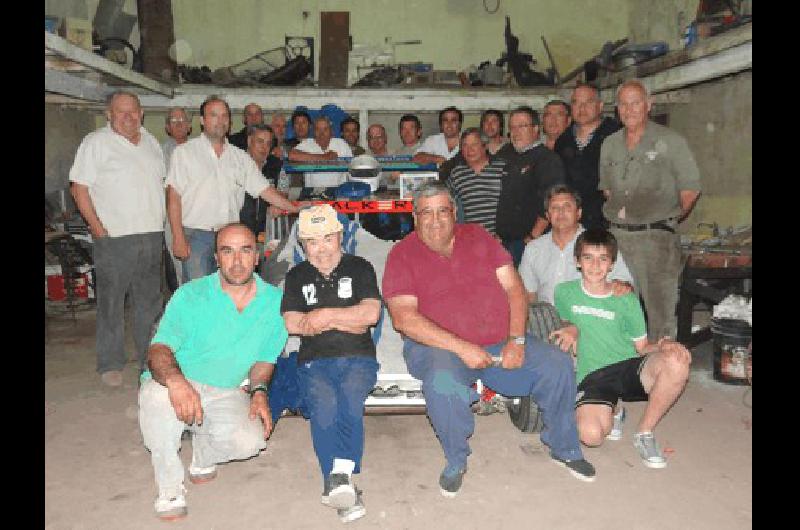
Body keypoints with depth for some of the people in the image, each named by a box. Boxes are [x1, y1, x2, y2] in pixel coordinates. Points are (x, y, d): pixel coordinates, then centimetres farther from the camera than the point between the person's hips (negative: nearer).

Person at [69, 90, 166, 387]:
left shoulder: (151, 142, 14)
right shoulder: (96, 142, -4)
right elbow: (79, 188, -7)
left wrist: (160, 219, 10)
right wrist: (97, 227, -13)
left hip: (152, 235, 6)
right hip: (114, 237, -5)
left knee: (149, 301, 13)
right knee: (111, 302, 0)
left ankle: (150, 357, 26)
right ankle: (110, 364, 12)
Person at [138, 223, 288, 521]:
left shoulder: (274, 301, -2)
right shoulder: (190, 295, -10)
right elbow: (158, 350, -19)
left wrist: (259, 391, -12)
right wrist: (176, 380, -42)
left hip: (226, 393, 2)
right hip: (178, 386, -2)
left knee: (250, 440, -26)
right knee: (157, 394, -36)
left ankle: (203, 455, 12)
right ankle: (169, 488, -13)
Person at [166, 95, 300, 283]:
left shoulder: (241, 157, 13)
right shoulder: (184, 152, 3)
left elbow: (264, 189, 10)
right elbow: (174, 197, -2)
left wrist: (297, 209, -1)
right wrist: (178, 237, -11)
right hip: (196, 235, -3)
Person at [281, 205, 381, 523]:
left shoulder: (359, 268, 13)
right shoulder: (296, 277, 18)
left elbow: (371, 312, -3)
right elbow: (291, 323, 2)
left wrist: (325, 316, -5)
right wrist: (347, 321, -1)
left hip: (357, 358, -1)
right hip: (314, 362, 1)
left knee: (349, 398, -32)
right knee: (324, 404, -30)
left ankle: (338, 478, -34)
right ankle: (343, 484, -31)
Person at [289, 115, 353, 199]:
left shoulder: (341, 144, 10)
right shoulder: (307, 144, 6)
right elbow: (292, 155, -14)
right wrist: (323, 157, -11)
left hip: (337, 190, 1)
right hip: (311, 191, 0)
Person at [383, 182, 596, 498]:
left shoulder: (478, 237, 10)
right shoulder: (402, 255, -3)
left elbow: (514, 288, 6)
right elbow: (404, 318, -15)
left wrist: (517, 340, -8)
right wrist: (462, 348, -22)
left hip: (501, 342, 4)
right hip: (439, 346, -4)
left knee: (558, 366, -11)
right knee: (443, 384, -36)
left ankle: (564, 449, 15)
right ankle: (456, 462, -6)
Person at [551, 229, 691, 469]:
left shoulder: (626, 299, 9)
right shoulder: (565, 292, 7)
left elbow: (641, 347, 11)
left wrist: (663, 345, -11)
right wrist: (571, 328, -1)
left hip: (630, 367, 2)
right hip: (592, 376, -1)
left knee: (676, 362, -32)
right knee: (591, 434, -32)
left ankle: (645, 432, -9)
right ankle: (612, 414, 10)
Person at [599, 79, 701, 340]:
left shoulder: (670, 141, 0)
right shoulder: (609, 144, 14)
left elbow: (690, 189, 1)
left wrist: (670, 219, 5)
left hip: (656, 235, -4)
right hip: (617, 235, 4)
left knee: (661, 312, -5)